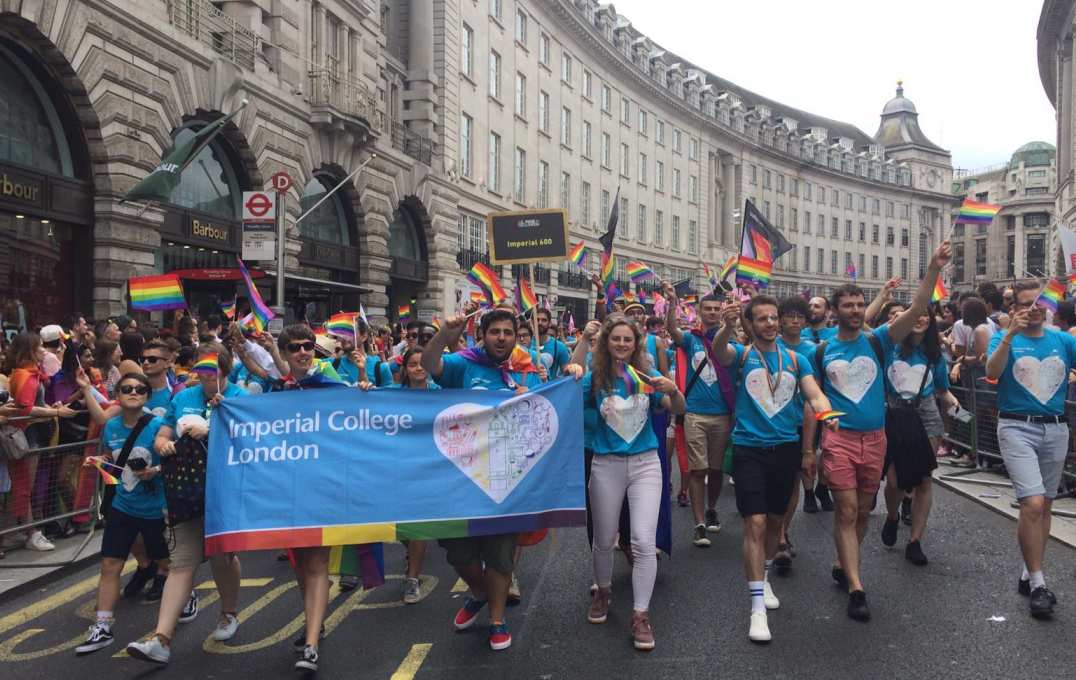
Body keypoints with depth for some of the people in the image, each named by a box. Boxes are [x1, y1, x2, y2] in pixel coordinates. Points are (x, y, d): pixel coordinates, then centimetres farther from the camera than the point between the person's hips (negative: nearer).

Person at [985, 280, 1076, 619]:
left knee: (1044, 505, 12)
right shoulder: (1005, 339, -1)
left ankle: (1030, 573, 25)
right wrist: (1010, 334, -27)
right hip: (1018, 428, -4)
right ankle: (1038, 584, -4)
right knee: (1032, 503, -14)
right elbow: (992, 372, -19)